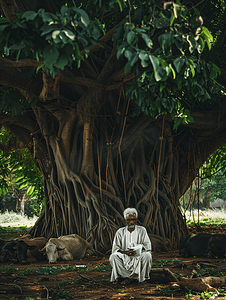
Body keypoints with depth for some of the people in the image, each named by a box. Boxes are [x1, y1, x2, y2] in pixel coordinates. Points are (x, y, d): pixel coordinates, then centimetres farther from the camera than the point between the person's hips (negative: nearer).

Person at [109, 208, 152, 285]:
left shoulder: (142, 230, 6)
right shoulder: (120, 232, 7)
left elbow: (148, 246, -2)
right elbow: (115, 248, 1)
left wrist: (137, 251, -22)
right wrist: (124, 252, -22)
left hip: (139, 257, -1)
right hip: (124, 259, 1)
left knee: (147, 255, -33)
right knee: (113, 256, -29)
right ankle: (130, 276, -20)